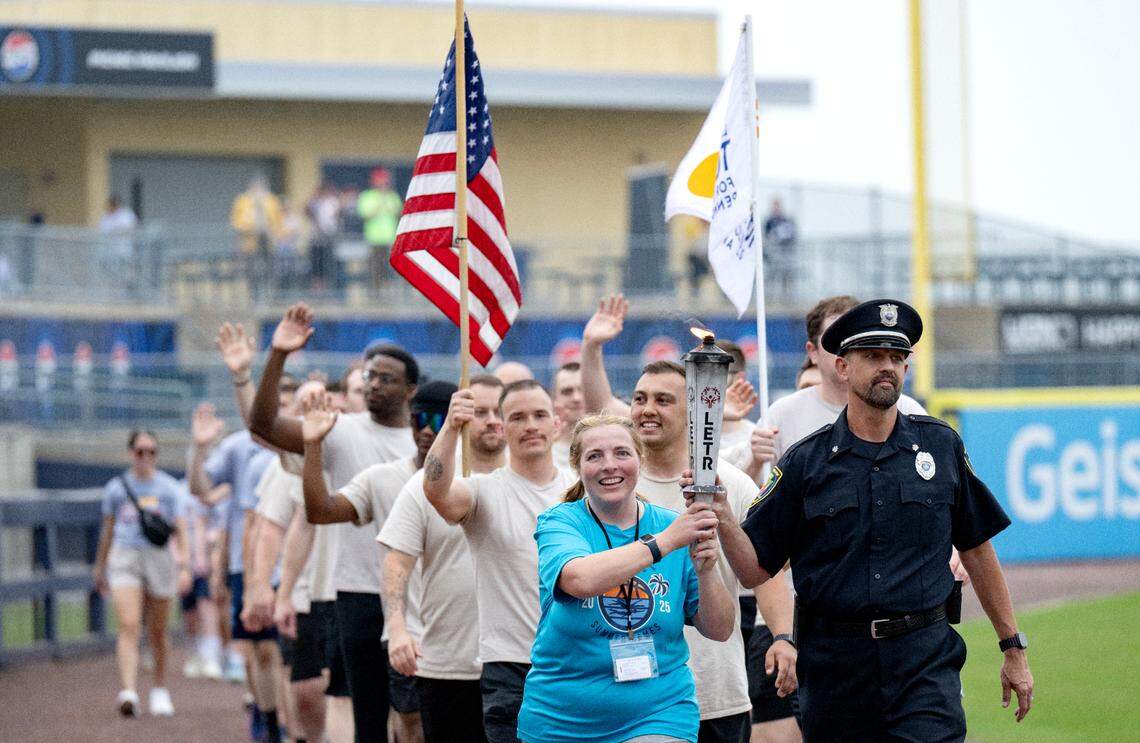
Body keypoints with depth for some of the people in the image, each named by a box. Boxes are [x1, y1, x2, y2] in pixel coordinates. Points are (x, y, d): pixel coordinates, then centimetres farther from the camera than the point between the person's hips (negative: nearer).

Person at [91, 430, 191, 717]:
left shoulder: (168, 487, 6)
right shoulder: (116, 488, 8)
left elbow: (179, 530, 5)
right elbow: (108, 530, 18)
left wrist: (184, 566, -6)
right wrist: (100, 567, 22)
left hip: (159, 558, 0)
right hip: (124, 557, 0)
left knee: (157, 631, 8)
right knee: (128, 626, -16)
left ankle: (159, 689, 26)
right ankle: (128, 691, -27)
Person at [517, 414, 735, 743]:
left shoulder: (675, 525, 1)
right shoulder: (559, 523, -4)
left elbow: (720, 631, 0)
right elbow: (580, 579, -27)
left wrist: (706, 571, -18)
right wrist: (666, 541, -30)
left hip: (658, 716, 0)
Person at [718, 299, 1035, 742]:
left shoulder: (941, 446, 7)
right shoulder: (805, 463, 3)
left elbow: (977, 550, 14)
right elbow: (756, 570, 2)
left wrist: (1013, 649, 15)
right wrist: (721, 520, -17)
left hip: (925, 660, 0)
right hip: (834, 667, 0)